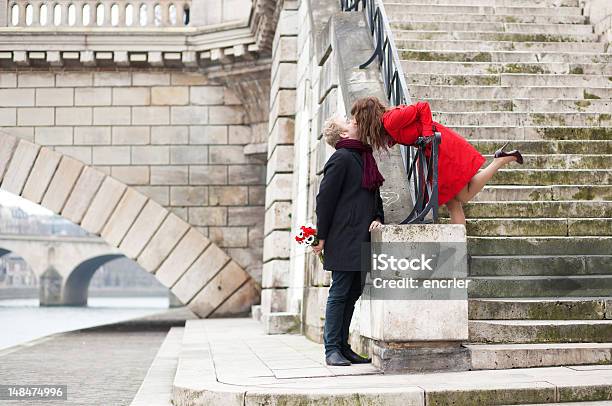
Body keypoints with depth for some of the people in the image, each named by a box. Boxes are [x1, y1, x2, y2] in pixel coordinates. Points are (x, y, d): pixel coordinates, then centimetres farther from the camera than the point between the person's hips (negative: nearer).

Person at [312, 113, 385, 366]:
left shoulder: (364, 157, 18)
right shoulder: (341, 158, -8)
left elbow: (375, 196, 21)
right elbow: (325, 198, -11)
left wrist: (378, 219, 2)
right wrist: (321, 237, -12)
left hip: (362, 239, 8)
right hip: (343, 239, -8)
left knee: (353, 293, 11)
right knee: (339, 293, -4)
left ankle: (343, 346, 17)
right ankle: (332, 349, 1)